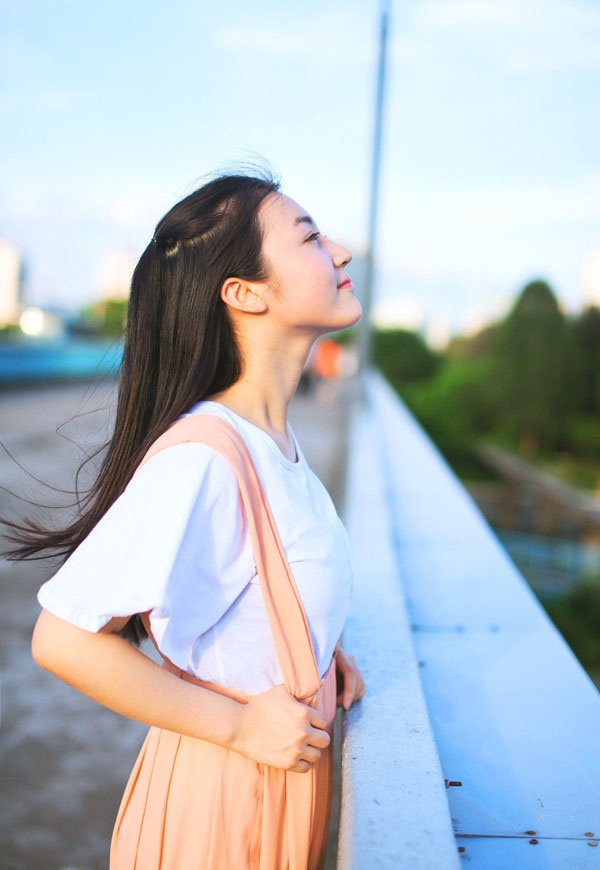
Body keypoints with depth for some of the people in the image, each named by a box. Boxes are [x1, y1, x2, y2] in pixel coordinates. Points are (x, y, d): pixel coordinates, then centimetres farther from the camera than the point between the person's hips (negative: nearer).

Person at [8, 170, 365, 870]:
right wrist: (238, 723, -21)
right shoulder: (202, 458, -29)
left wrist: (318, 653, -1)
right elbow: (64, 640, -27)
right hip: (218, 792, -7)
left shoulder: (275, 437, -4)